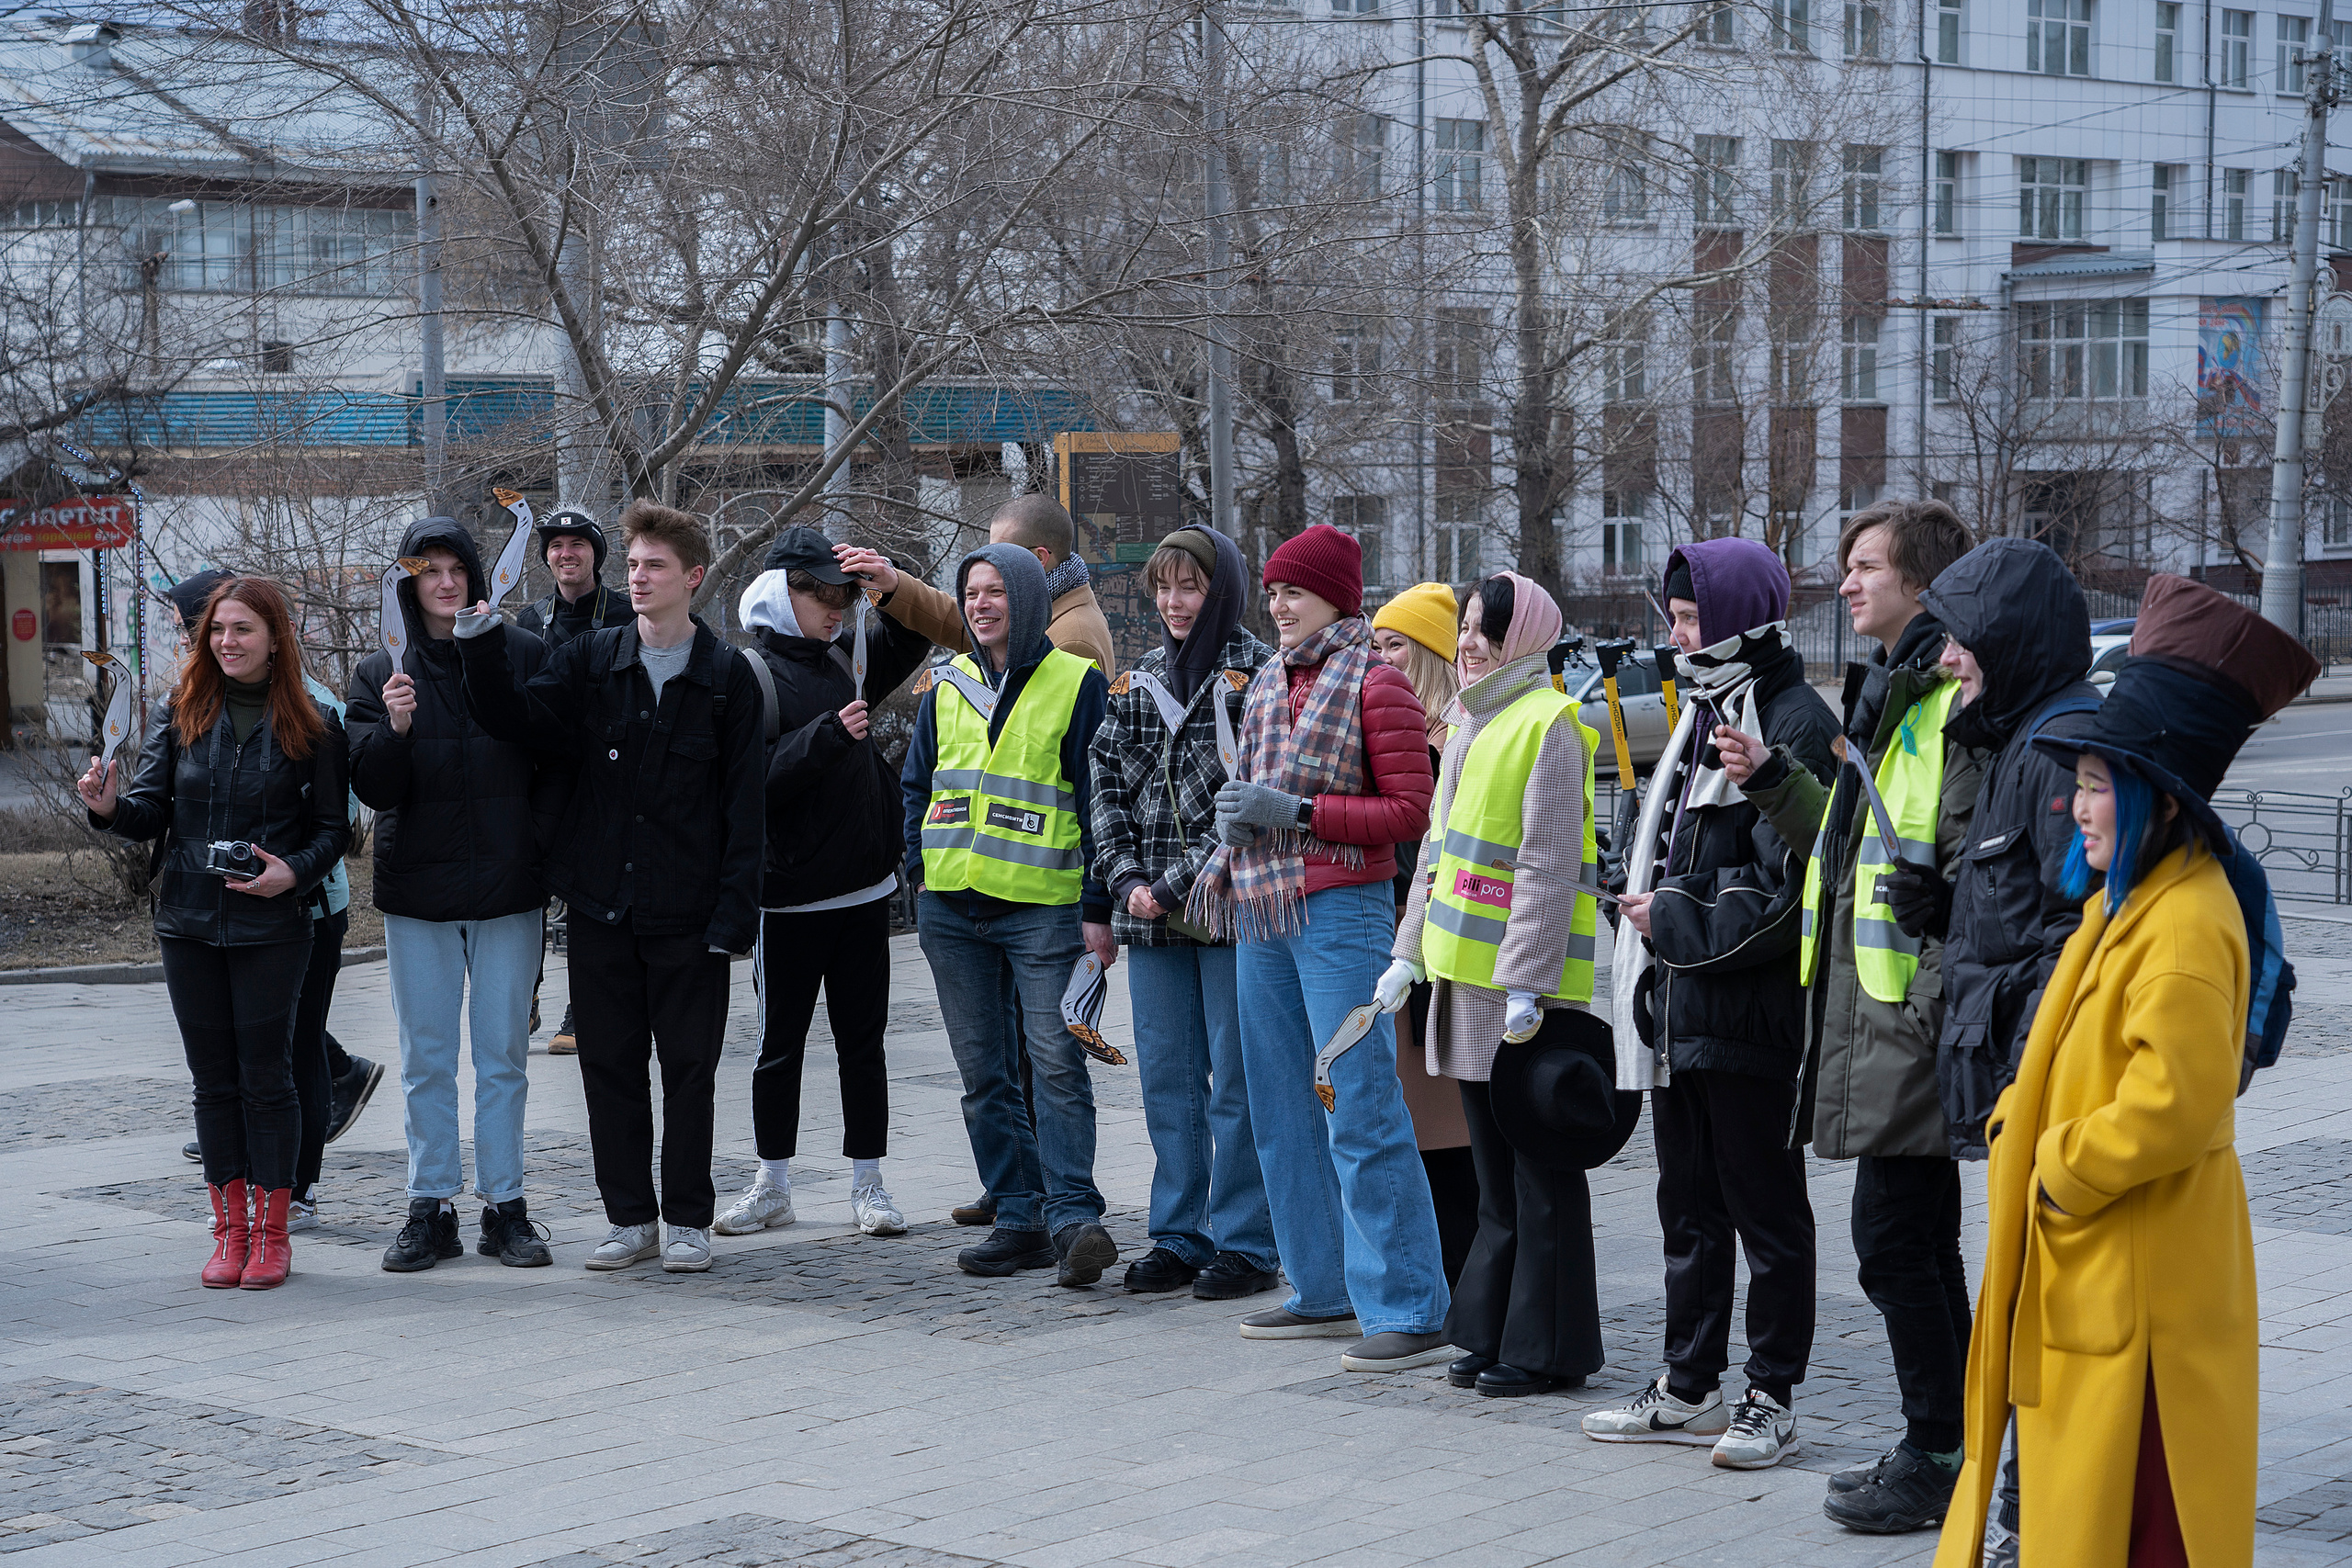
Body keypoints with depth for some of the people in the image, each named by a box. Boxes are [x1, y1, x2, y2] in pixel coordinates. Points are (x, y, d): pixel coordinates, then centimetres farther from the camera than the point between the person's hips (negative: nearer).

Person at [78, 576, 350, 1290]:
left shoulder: (312, 727, -2)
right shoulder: (180, 715, 5)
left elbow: (332, 826, 2)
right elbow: (153, 810, 3)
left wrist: (295, 872, -16)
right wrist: (110, 806, -18)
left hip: (271, 928, -3)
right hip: (188, 923, 3)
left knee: (266, 1075, 0)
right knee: (213, 1077, 8)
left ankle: (271, 1231, 9)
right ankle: (231, 1227, 16)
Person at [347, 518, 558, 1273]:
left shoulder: (526, 656, 0)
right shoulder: (380, 674, 2)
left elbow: (555, 764, 5)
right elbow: (373, 788, -4)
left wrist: (541, 845, -7)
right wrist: (395, 729, -22)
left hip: (508, 887, -1)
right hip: (416, 890, 1)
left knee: (503, 1055, 5)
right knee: (425, 1059, 6)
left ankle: (505, 1206, 11)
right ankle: (431, 1206, 12)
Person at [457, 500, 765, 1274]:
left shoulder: (727, 677, -1)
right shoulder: (589, 661, 6)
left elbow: (743, 803, -2)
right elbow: (520, 719, -7)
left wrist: (733, 912, -8)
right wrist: (484, 652, -23)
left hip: (687, 912, -2)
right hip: (601, 904, 3)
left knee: (688, 1066, 4)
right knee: (610, 1063, 7)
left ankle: (688, 1219, 15)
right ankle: (630, 1217, 18)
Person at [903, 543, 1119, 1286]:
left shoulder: (1077, 683, 1)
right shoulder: (945, 686, 14)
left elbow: (1099, 800, 0)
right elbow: (916, 786, 21)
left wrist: (1098, 908, -6)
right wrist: (921, 874, 6)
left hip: (1044, 906, -5)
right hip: (952, 908, 5)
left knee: (1056, 1062, -13)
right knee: (984, 1072, 6)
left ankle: (1072, 1215, -13)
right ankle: (1019, 1218, 11)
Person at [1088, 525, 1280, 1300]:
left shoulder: (1258, 676, -5)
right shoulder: (1138, 681, 14)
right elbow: (1106, 783, 11)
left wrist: (1176, 885, -15)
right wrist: (1127, 880, -3)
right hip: (1151, 916, 6)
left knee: (1237, 1082, -1)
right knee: (1167, 1081, 10)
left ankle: (1245, 1244, 6)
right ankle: (1179, 1237, 19)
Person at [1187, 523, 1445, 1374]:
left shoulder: (1374, 681, -8)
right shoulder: (1269, 684, 15)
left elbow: (1409, 809, -11)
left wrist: (1295, 811, -16)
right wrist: (1235, 838, 4)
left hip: (1342, 911, -8)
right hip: (1265, 916, 8)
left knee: (1361, 1113, -10)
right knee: (1282, 1112, 12)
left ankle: (1411, 1311, -6)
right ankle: (1325, 1294, 22)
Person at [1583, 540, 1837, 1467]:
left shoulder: (1795, 723, -13)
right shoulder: (1705, 715, 16)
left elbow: (1784, 892, -19)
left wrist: (1677, 922, -13)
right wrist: (1654, 906, 8)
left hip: (1752, 1011, -9)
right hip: (1683, 1007, 9)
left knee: (1766, 1208, 1)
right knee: (1689, 1206, 14)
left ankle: (1772, 1399, 10)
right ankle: (1688, 1391, 23)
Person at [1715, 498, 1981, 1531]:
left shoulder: (1957, 702, -13)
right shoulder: (1888, 694, 19)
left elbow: (1972, 872, -19)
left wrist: (1935, 1000, -21)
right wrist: (1773, 781, 14)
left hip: (1912, 1014, -10)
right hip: (1870, 1012, 10)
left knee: (1893, 1240, -7)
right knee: (1918, 1239, 14)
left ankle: (1936, 1457, 2)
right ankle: (1954, 1444, 22)